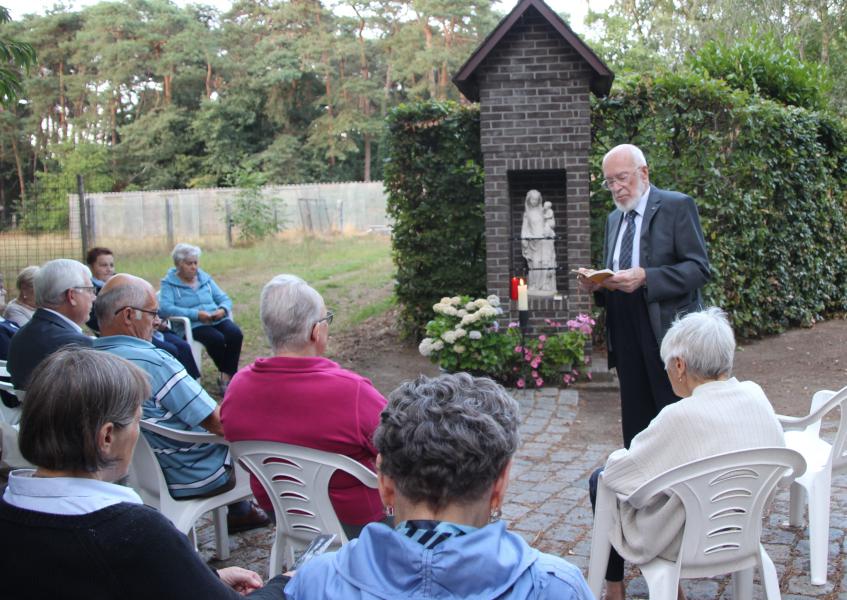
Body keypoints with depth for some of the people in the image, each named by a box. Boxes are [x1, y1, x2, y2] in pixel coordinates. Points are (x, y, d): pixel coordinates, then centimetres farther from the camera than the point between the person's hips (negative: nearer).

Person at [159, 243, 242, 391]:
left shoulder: (205, 278, 17)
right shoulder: (169, 283, 3)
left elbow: (224, 299, 16)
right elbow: (166, 308, -14)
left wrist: (223, 310, -10)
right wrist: (196, 314, -21)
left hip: (217, 320, 4)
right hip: (191, 325, -4)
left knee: (235, 334, -26)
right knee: (217, 339, -32)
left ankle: (227, 376, -20)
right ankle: (229, 374, -11)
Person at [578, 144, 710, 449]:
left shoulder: (677, 206, -3)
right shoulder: (614, 218, 18)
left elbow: (699, 268, -10)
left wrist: (645, 278, -22)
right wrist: (597, 285, -2)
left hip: (667, 330, -6)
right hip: (625, 336, 6)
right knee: (635, 422, 9)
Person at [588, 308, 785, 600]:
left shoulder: (680, 417, -32)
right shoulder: (756, 395, -13)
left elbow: (615, 474, -21)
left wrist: (618, 456, 3)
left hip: (684, 545, -6)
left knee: (600, 480, 17)